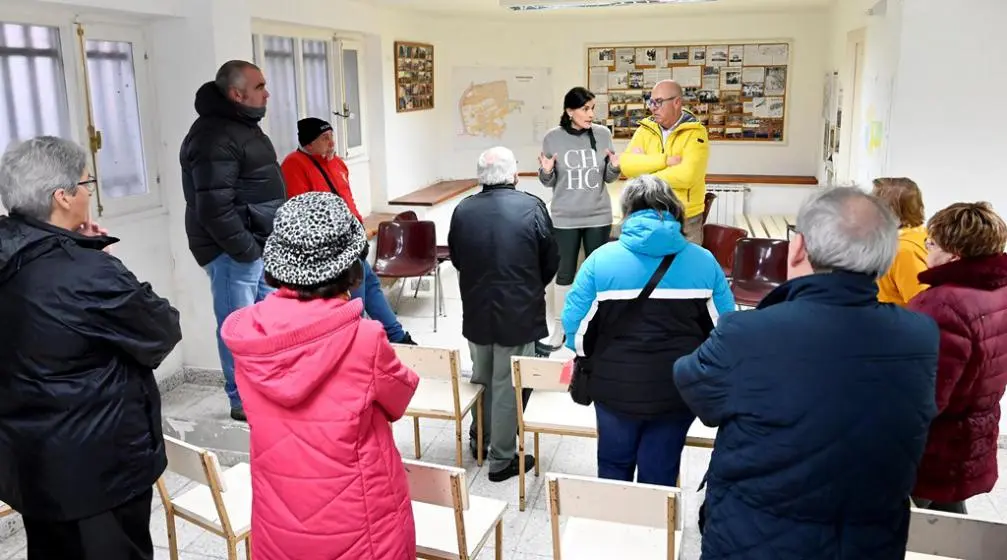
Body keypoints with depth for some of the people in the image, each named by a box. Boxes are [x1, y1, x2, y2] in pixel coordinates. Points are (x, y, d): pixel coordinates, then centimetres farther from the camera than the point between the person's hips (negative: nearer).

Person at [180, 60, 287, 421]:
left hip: (259, 243, 10)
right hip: (233, 250, -10)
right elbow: (214, 208, -25)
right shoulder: (215, 137, -18)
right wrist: (245, 250, -20)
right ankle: (243, 401, 12)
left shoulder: (242, 125, 15)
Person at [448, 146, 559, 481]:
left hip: (476, 310, 4)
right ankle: (502, 459, 18)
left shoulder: (463, 210, -5)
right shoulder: (531, 207, -13)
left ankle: (479, 439, 40)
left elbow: (456, 259, 6)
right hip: (518, 312, -3)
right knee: (508, 386, 7)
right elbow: (551, 261, -5)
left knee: (482, 377, 23)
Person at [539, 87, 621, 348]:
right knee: (564, 273, 7)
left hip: (598, 216, 1)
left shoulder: (603, 134, -1)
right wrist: (546, 172, -19)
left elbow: (607, 178, 5)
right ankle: (560, 326, 21)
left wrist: (615, 168, -16)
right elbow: (549, 183, 2)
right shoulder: (553, 137, -6)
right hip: (565, 217, -1)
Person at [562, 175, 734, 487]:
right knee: (660, 473, 15)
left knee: (614, 465, 21)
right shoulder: (703, 260, -2)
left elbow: (574, 326, -7)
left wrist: (593, 358, 13)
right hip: (679, 390, 1)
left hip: (616, 388, -1)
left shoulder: (602, 259, -8)